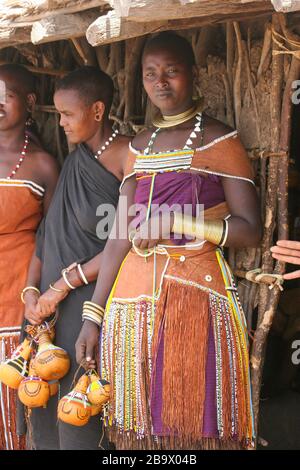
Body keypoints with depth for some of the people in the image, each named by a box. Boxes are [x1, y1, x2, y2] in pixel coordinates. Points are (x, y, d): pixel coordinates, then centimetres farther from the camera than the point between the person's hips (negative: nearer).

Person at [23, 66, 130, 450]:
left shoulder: (129, 156, -8)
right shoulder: (74, 162, 13)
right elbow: (49, 231, 12)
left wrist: (64, 283, -10)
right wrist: (31, 290, 0)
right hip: (55, 299, 6)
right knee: (44, 404, 8)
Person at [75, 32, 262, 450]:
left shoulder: (219, 141, -1)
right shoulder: (139, 147, 14)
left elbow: (250, 231, -6)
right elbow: (120, 235, 10)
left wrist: (176, 221, -17)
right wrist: (93, 316, 6)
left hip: (198, 295, -4)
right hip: (135, 299, 5)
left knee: (197, 425, 1)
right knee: (142, 425, 10)